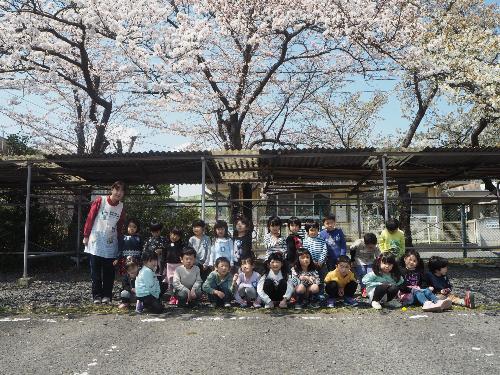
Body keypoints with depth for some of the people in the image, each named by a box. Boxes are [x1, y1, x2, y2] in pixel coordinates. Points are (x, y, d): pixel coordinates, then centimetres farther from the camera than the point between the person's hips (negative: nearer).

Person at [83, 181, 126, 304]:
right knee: (96, 271, 3)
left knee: (109, 271, 5)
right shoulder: (99, 201, -6)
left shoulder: (121, 207, 4)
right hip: (95, 243, -2)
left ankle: (107, 295, 13)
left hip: (111, 245, 3)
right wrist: (86, 236, -2)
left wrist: (120, 242, 7)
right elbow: (90, 218, -2)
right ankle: (97, 296, 10)